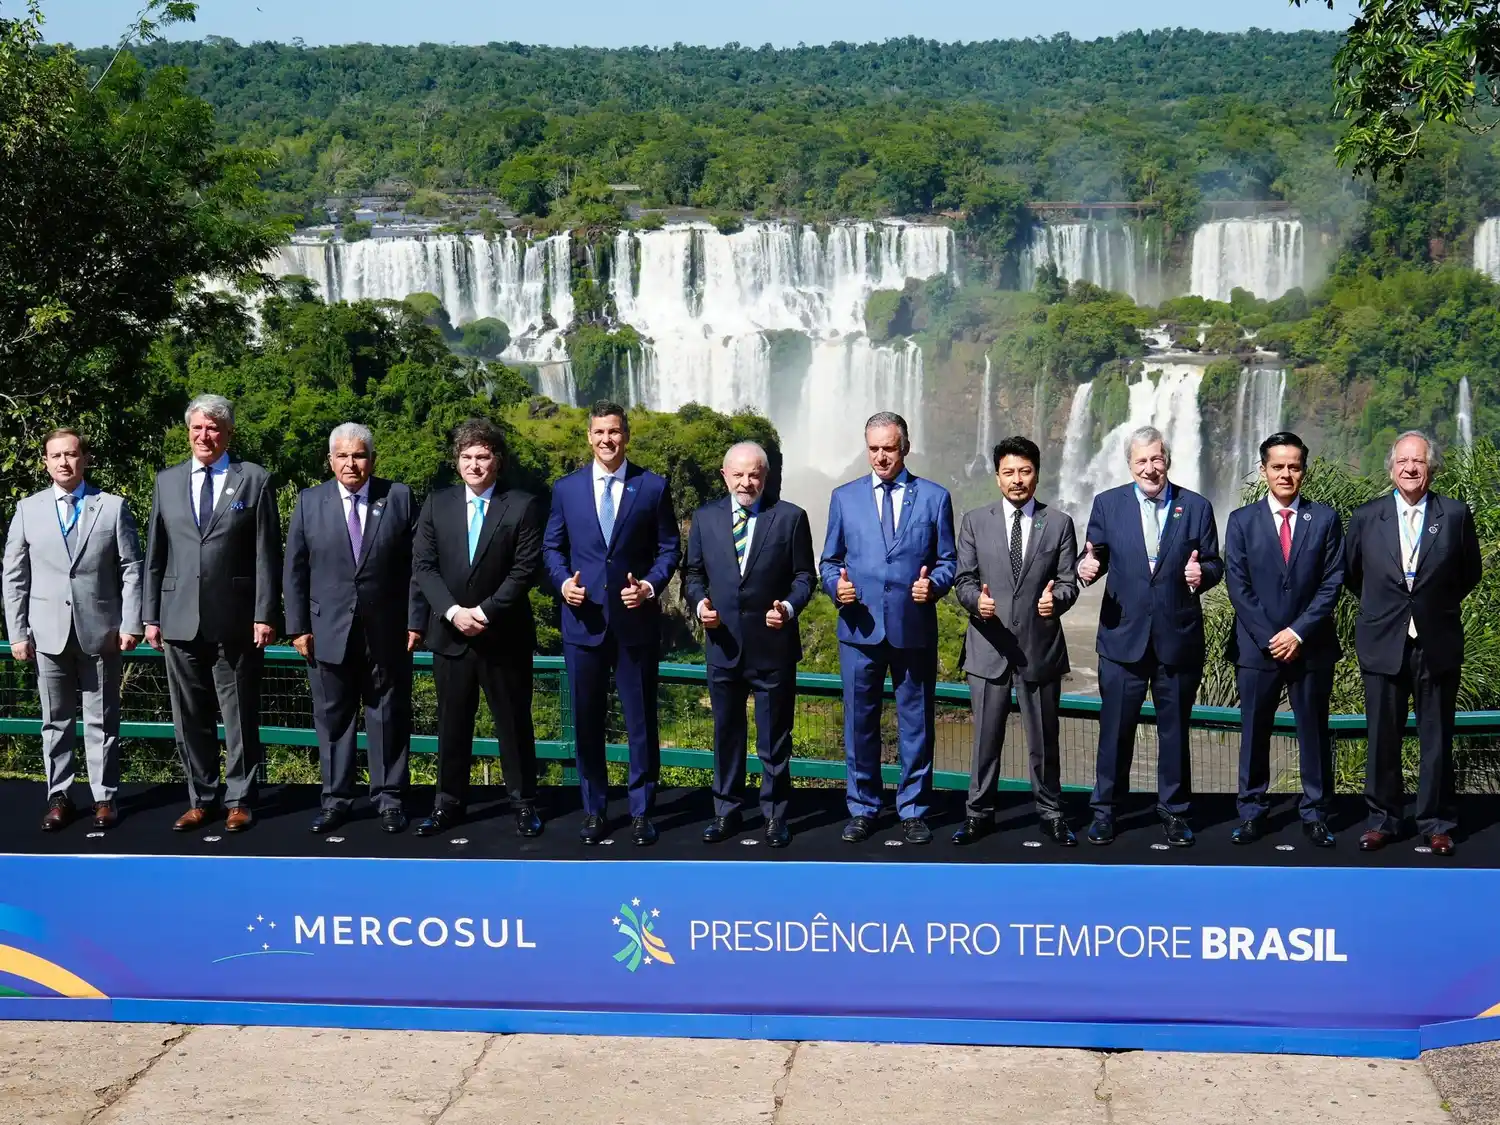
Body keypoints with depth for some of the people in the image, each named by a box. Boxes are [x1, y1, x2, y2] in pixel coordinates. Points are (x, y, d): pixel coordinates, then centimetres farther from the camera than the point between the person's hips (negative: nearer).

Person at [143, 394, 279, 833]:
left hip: (236, 621, -3)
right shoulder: (167, 482, 12)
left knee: (240, 716, 2)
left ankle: (239, 801, 12)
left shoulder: (254, 480, 2)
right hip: (180, 620, 3)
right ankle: (200, 799, 19)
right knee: (191, 718, 8)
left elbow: (267, 555, -2)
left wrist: (265, 615, -8)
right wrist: (151, 616, 8)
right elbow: (155, 554, 12)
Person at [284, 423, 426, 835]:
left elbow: (415, 565, 0)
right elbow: (295, 569, 5)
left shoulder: (399, 498, 2)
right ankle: (336, 798, 14)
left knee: (388, 715, 6)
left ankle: (388, 797, 15)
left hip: (386, 631, -1)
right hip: (329, 631, 1)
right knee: (333, 716, 6)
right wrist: (298, 626, -1)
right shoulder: (310, 501, 5)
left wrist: (415, 621, -5)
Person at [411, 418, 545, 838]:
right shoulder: (437, 504, 6)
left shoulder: (523, 505, -3)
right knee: (452, 724, 9)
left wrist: (484, 612, -16)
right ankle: (449, 803, 17)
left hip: (504, 635, -2)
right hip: (450, 634, 3)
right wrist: (453, 611, -14)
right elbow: (422, 566, 0)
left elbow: (526, 569, -9)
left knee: (514, 722, 5)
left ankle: (523, 803, 15)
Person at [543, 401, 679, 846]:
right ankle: (594, 810, 19)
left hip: (637, 621, -1)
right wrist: (563, 581, -7)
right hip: (584, 620, 2)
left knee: (641, 719, 4)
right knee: (587, 720, 8)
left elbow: (668, 547, 4)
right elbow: (553, 547, 12)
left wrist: (650, 585, -12)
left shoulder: (653, 487, 1)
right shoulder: (566, 488, 6)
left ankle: (641, 811, 15)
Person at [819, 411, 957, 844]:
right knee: (859, 723, 6)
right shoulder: (844, 497, 8)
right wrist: (836, 585, -9)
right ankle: (862, 809, 18)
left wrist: (933, 583, -14)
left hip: (915, 628, -1)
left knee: (916, 723, 5)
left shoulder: (934, 497, 5)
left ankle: (912, 811, 16)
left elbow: (947, 560, 6)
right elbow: (830, 560, 11)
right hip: (860, 629, 1)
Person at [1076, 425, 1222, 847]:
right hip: (1123, 636, 0)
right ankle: (1105, 809, 17)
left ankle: (1174, 811, 21)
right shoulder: (1107, 504, 3)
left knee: (1174, 728, 9)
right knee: (1115, 728, 5)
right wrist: (1087, 567, -19)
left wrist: (1203, 572, -19)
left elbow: (1214, 565, 4)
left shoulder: (1196, 507, 3)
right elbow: (1094, 556, 4)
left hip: (1178, 638, 0)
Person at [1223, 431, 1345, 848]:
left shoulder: (1325, 519, 3)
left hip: (1311, 647, 0)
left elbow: (1332, 582, -2)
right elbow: (1237, 585, -2)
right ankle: (1252, 812, 13)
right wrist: (1269, 638, -10)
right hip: (1256, 647, 0)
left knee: (1314, 732, 6)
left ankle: (1315, 813, 15)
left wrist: (1299, 632, -11)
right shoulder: (1241, 521, 3)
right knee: (1254, 733, 5)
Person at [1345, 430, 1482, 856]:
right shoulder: (1366, 517, 1)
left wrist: (1438, 604, 11)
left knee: (1437, 739, 6)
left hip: (1438, 644, -1)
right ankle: (1382, 820, 17)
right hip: (1383, 643, 1)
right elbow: (1351, 574, 14)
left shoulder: (1456, 515, -2)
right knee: (1382, 739, 6)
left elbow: (1469, 573, 10)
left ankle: (1436, 824, 16)